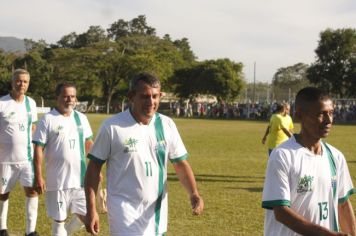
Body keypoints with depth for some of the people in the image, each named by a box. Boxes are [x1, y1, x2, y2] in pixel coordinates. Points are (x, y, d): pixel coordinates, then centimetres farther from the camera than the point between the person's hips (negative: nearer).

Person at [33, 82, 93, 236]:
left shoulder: (81, 118, 8)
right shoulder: (48, 119, -7)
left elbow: (89, 143, 18)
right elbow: (38, 149, -8)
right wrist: (38, 177, -12)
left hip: (80, 178, 4)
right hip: (57, 181, -4)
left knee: (86, 216, 5)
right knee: (59, 219, 5)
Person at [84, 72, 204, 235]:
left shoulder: (167, 125, 2)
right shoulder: (112, 127, -10)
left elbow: (181, 163, 6)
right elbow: (94, 168, -4)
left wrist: (193, 194, -11)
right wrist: (91, 209, -9)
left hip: (157, 212, 5)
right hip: (125, 211, -5)